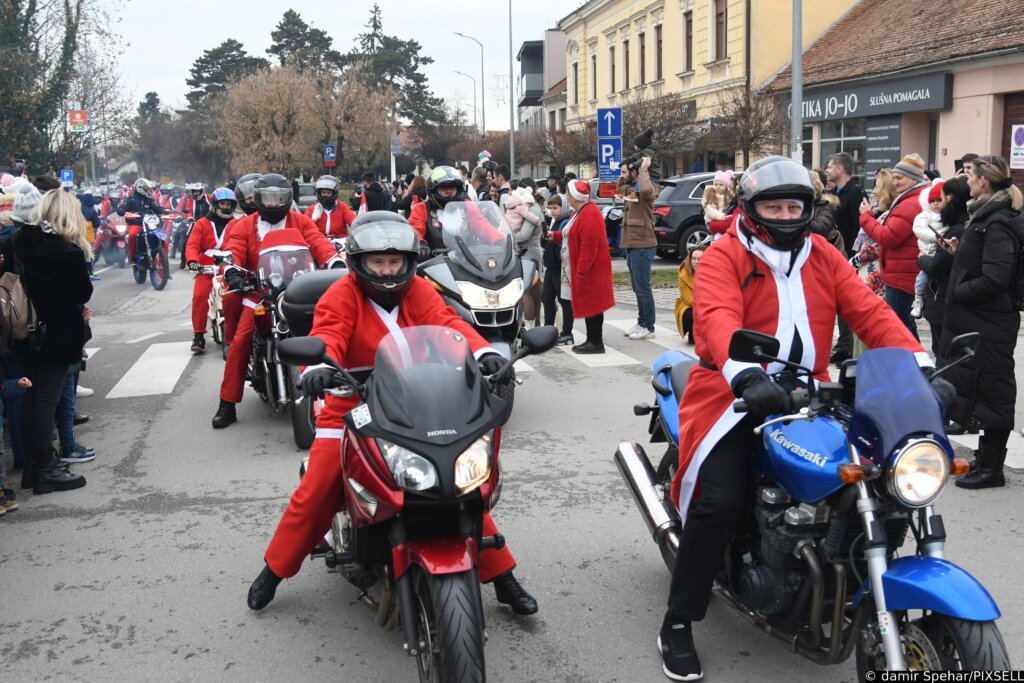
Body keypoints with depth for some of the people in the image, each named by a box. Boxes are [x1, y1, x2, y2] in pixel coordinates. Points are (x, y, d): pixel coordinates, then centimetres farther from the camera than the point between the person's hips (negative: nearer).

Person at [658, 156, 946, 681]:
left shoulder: (822, 256, 11)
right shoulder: (724, 256, -5)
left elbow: (869, 311, 0)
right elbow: (719, 317, -24)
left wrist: (918, 364, -16)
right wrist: (746, 375, -43)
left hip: (807, 395, 5)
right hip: (739, 397, -5)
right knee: (719, 501, -21)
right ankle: (677, 624, -6)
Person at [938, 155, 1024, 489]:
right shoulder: (985, 215, 13)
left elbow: (994, 279, -25)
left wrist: (956, 293, -14)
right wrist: (958, 251, 6)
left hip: (989, 324, -10)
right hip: (975, 320, 10)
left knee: (991, 394, -1)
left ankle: (992, 468, 7)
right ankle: (987, 459, 26)